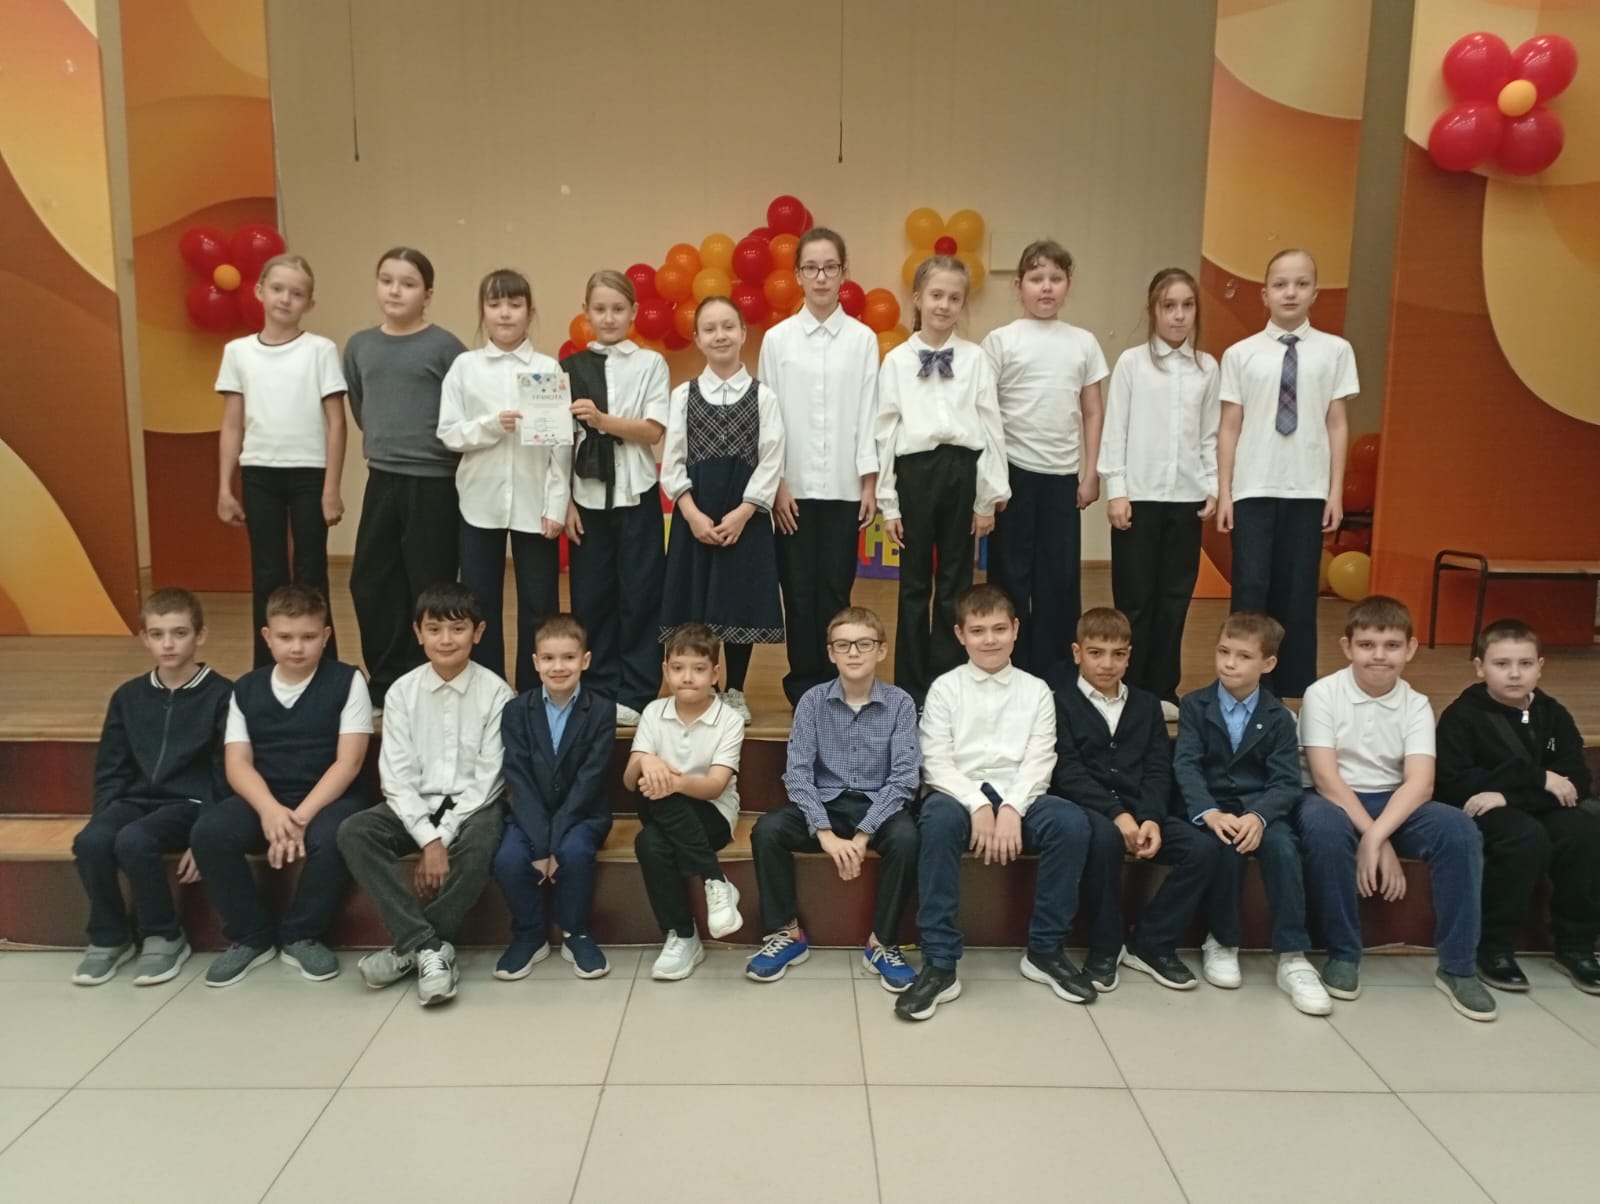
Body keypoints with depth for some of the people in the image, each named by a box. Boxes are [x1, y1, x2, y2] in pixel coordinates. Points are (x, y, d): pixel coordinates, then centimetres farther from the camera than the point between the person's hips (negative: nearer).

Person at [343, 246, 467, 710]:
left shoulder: (444, 347, -7)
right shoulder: (359, 345, 8)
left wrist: (425, 446, -1)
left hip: (434, 482, -5)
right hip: (381, 479, 5)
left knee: (430, 588, 2)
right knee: (370, 582, 8)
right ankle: (385, 683, 22)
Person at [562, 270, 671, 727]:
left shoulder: (650, 364, 1)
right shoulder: (571, 367, 6)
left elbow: (654, 431, -8)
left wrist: (602, 420, -20)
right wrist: (566, 501, 0)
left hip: (636, 494, -2)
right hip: (588, 496, 2)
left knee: (640, 594, 1)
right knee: (591, 595, 6)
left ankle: (635, 695, 11)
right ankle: (600, 691, 18)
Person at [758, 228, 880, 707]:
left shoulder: (863, 339, 2)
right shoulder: (777, 338, 2)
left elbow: (868, 413, 2)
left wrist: (870, 483, -2)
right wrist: (776, 483, -4)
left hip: (844, 485, 0)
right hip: (795, 485, 0)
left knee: (835, 588, 4)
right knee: (799, 588, 5)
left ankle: (833, 685, 16)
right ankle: (804, 686, 16)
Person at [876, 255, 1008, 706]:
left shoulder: (976, 359, 4)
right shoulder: (896, 360, 3)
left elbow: (991, 427, 3)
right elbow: (885, 432, 2)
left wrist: (989, 497, 0)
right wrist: (888, 502, -1)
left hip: (962, 470, 1)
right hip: (916, 471, 0)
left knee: (955, 584, 9)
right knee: (915, 585, 8)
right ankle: (911, 687, 18)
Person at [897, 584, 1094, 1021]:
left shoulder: (1036, 690, 10)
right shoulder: (945, 688, 6)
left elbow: (1039, 762, 0)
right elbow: (936, 763, -3)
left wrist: (1010, 809, -17)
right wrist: (979, 805, -18)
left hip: (1018, 794, 2)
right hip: (959, 793, -2)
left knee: (1072, 822, -29)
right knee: (938, 819, -37)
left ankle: (1045, 950, -10)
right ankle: (940, 964, -30)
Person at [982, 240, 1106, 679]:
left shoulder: (1084, 342, 7)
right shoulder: (1001, 340, -2)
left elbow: (1093, 412, 10)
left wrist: (1091, 474, 5)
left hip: (1063, 474, 3)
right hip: (1014, 471, -3)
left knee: (1061, 575, 6)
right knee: (1011, 572, 4)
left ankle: (1052, 672, 17)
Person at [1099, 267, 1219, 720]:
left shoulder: (1208, 368, 7)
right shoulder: (1132, 362, -2)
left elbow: (1210, 436, 10)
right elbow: (1115, 430, -4)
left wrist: (1213, 487, 3)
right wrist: (1116, 490, -8)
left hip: (1187, 497, 3)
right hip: (1139, 496, -3)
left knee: (1175, 596, 8)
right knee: (1135, 597, 2)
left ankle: (1161, 690, 19)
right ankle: (1128, 691, 13)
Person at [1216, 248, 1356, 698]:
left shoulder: (1335, 351, 3)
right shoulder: (1240, 354, 1)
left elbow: (1337, 424, 4)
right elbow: (1229, 427, 2)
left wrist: (1336, 491, 1)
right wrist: (1224, 492, 0)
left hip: (1308, 491, 1)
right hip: (1254, 489, -1)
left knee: (1297, 593, 7)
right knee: (1251, 591, -1)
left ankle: (1292, 691, 17)